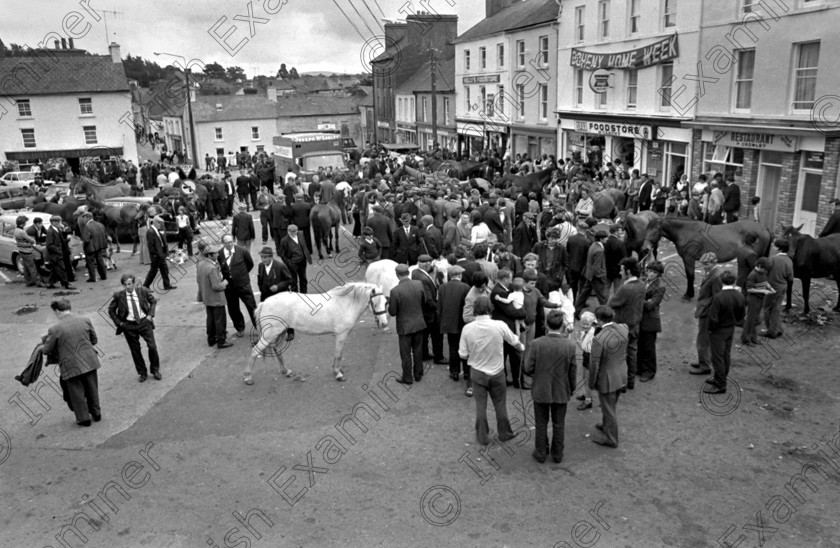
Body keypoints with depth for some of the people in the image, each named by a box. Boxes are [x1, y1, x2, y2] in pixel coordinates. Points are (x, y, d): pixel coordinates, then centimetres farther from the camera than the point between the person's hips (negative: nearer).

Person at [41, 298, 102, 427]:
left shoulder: (55, 329, -14)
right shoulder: (85, 321, -4)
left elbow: (46, 350, -3)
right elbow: (94, 340, 7)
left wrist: (42, 347, 20)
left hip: (71, 366, -4)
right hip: (89, 362, 4)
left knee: (77, 394, 13)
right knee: (92, 389, 20)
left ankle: (84, 418, 23)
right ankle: (96, 414, 33)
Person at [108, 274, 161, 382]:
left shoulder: (143, 291, -5)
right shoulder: (118, 296, -7)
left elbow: (153, 301, 12)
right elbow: (111, 310, 6)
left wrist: (150, 314, -1)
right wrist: (119, 323, -1)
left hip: (144, 322, 0)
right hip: (129, 325, 0)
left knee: (152, 346, -3)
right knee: (135, 350, 8)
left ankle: (155, 370, 18)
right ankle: (142, 373, 25)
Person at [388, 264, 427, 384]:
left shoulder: (395, 291, -22)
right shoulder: (418, 284, -10)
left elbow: (392, 312, -15)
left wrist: (389, 306, 5)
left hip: (405, 326, -4)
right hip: (419, 323, 4)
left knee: (406, 353, 11)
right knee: (418, 350, 20)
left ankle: (407, 378, 23)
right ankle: (418, 374, 33)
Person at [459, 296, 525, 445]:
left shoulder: (467, 328, -18)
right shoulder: (500, 326, -18)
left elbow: (463, 355, -10)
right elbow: (515, 342, 0)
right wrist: (522, 348, 22)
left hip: (477, 373, 0)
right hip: (497, 372, 0)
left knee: (480, 405, 15)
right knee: (500, 405, 18)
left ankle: (482, 437, 27)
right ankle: (504, 433, 35)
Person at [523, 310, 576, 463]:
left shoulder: (536, 344, -20)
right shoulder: (570, 346, -16)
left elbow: (527, 369, -15)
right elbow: (573, 372, -7)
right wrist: (571, 390, 10)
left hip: (541, 391, -1)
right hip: (561, 392, 1)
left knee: (541, 424, 17)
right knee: (558, 425, 19)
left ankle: (541, 453, 30)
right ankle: (557, 454, 33)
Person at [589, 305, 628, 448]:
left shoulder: (599, 339, -31)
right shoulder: (624, 328, -13)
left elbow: (594, 364, -20)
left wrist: (591, 383, -6)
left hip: (607, 379, -7)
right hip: (621, 375, 7)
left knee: (608, 409, 14)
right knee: (610, 405, 29)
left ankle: (611, 439, 33)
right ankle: (606, 426, 52)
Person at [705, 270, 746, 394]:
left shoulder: (718, 297, -27)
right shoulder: (740, 296, -8)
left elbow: (713, 318, -23)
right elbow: (741, 315, 5)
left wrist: (711, 328, -6)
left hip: (719, 331, -7)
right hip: (731, 329, 7)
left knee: (717, 357, 3)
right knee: (726, 355, 19)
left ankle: (720, 385, 11)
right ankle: (721, 378, 35)